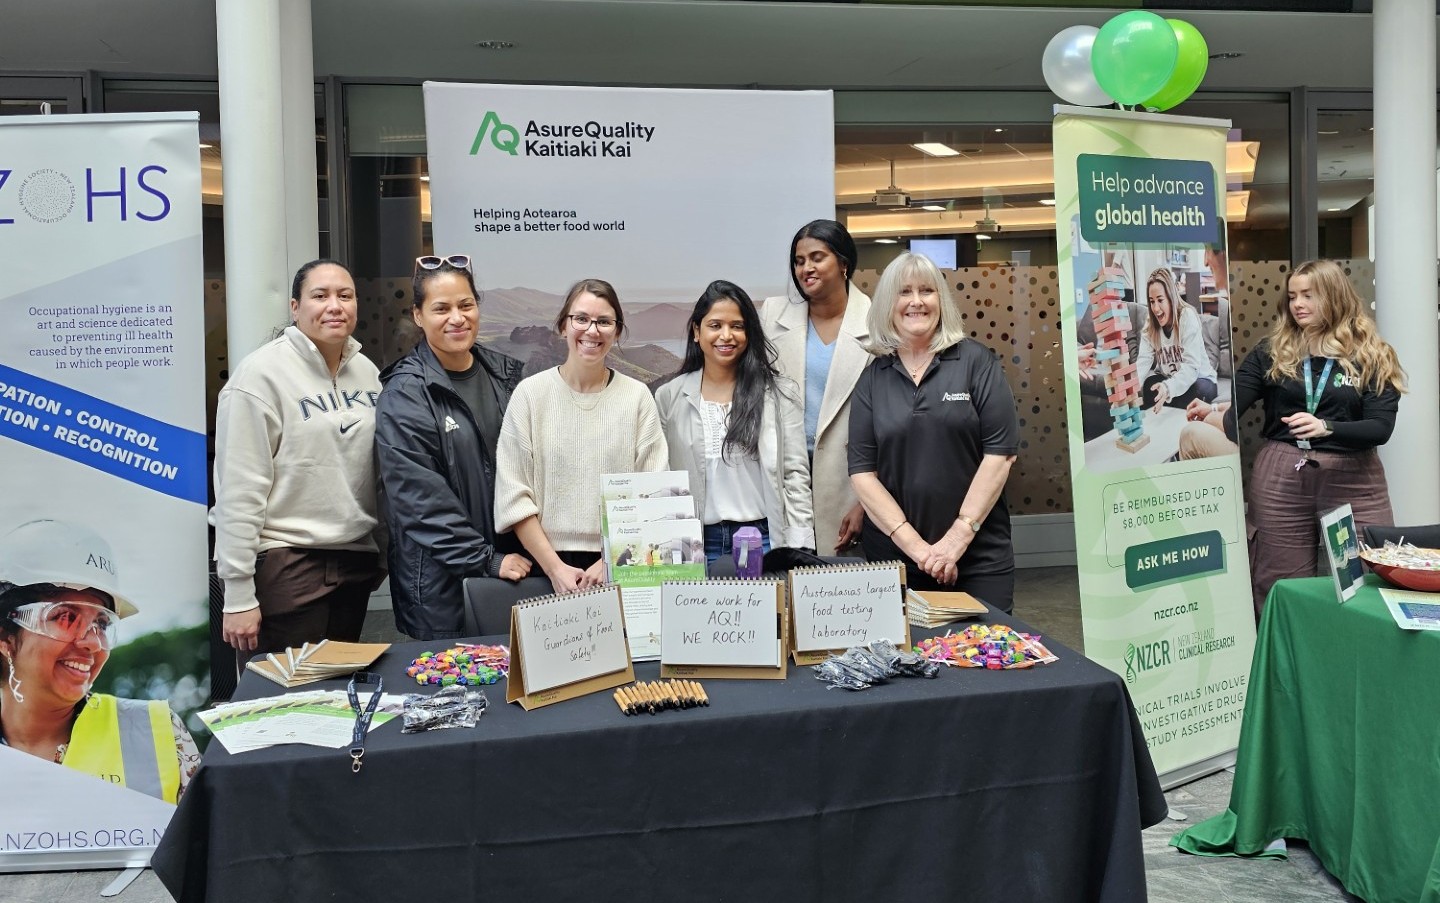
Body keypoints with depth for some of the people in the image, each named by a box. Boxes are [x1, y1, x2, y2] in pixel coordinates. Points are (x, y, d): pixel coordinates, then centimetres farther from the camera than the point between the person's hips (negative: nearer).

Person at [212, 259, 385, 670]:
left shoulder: (366, 371, 7)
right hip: (285, 564, -6)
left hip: (355, 559, 6)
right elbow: (239, 493, -13)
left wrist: (378, 554, 13)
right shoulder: (262, 374, -11)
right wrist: (238, 596, -14)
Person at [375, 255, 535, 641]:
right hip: (442, 580, -5)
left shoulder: (505, 374, 7)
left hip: (515, 566, 5)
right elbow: (420, 498, -14)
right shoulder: (403, 396, -10)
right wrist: (485, 560, -16)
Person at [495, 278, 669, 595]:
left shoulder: (637, 397, 2)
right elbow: (513, 496, -2)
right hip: (547, 564, 0)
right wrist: (556, 568, -9)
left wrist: (613, 563, -11)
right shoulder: (530, 393, 1)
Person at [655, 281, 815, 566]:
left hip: (764, 539, -1)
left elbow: (796, 476, 0)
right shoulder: (669, 398, 6)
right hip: (698, 543, 1)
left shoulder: (781, 394, 3)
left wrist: (798, 552, -6)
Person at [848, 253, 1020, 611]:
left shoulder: (976, 361, -1)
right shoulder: (873, 378, 4)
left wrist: (958, 536, -12)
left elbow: (1000, 452, -6)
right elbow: (862, 470, -1)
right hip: (893, 559, 1)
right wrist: (915, 545, -11)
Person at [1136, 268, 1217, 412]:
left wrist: (1169, 387, -50)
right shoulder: (1150, 323, -6)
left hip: (1199, 379, -3)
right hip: (1168, 378, 3)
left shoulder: (1188, 316, -21)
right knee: (1148, 386, -27)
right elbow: (1143, 361, -20)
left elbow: (1191, 367, -30)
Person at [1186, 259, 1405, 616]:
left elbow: (1381, 428, -8)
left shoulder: (1372, 356, 3)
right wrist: (1211, 411, -28)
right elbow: (1232, 404, -4)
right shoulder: (1271, 351, 6)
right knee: (1281, 589, 7)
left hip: (1351, 480, -1)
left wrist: (1325, 427, -26)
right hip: (1280, 479, 1)